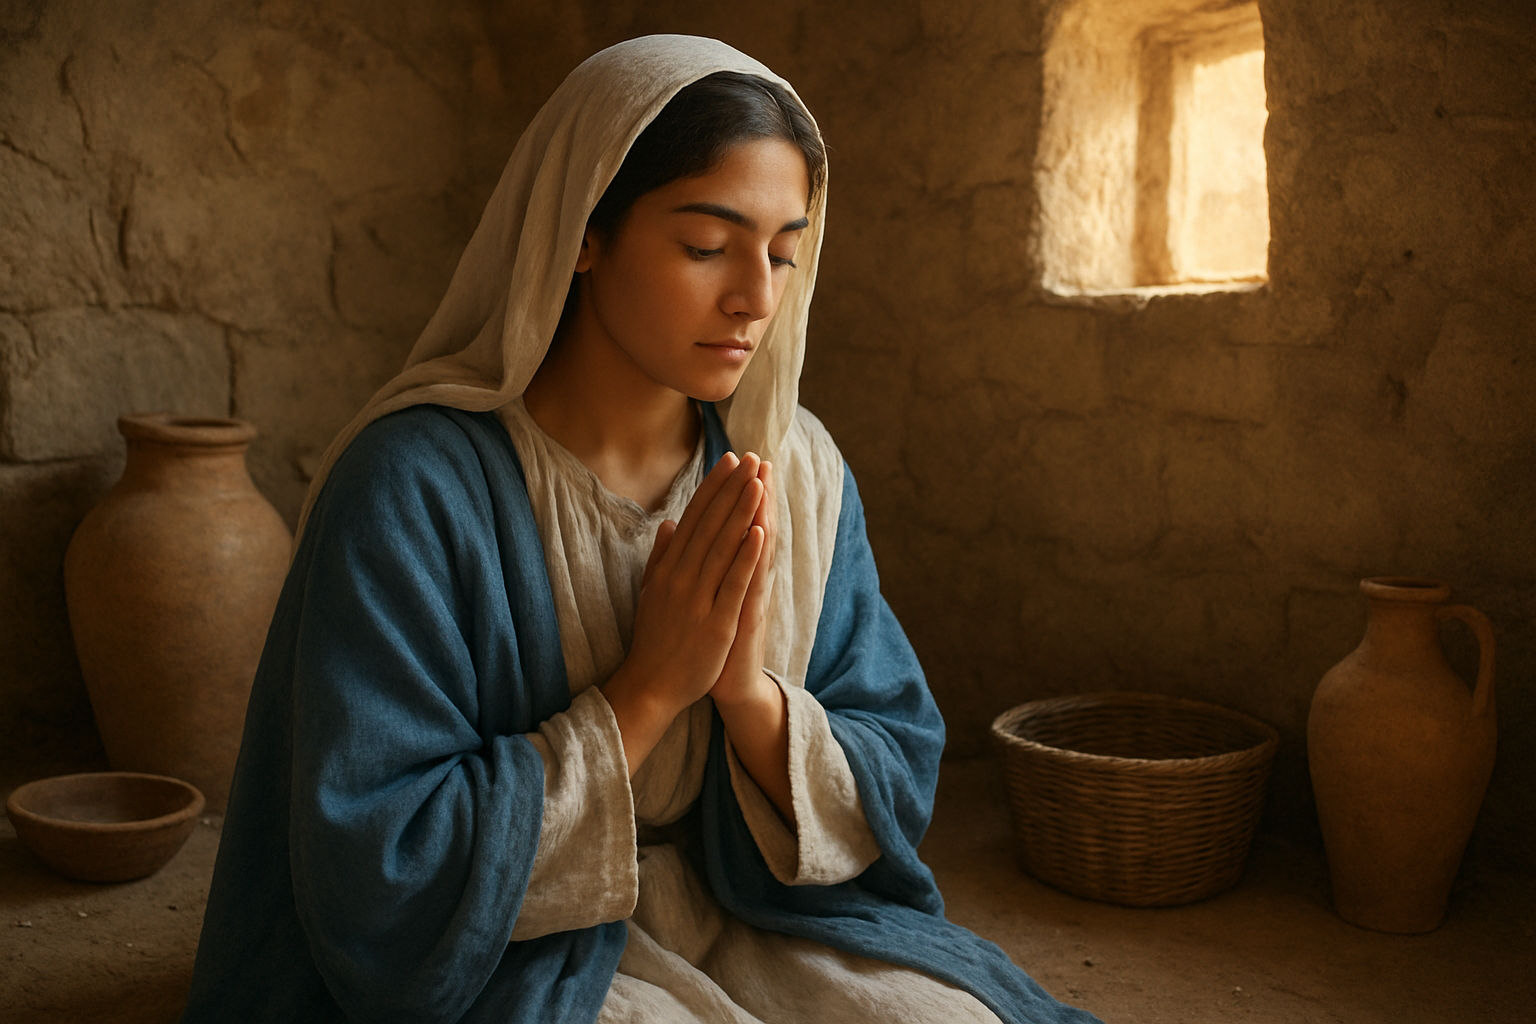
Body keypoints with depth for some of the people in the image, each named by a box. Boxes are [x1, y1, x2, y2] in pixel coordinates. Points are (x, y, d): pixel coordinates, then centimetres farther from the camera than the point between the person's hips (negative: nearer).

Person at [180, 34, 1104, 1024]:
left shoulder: (802, 475, -2)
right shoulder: (414, 487, -17)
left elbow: (897, 788, 0)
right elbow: (374, 877, -18)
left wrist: (750, 692, -19)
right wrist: (646, 690, -21)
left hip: (747, 932, 4)